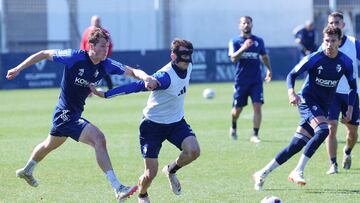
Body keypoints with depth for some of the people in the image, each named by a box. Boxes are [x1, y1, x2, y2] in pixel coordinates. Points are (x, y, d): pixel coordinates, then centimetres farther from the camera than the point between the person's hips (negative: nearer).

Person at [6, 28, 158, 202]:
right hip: (66, 114, -8)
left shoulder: (106, 65, -6)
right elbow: (44, 54, -9)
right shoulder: (75, 57, -21)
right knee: (98, 138, -23)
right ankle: (117, 188, -27)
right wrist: (19, 69, -6)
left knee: (50, 145, 31)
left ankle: (26, 171, 57)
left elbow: (132, 71, -11)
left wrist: (146, 77, -34)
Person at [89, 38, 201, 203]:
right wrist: (104, 94, -37)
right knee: (151, 173, -4)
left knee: (193, 151, -21)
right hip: (153, 125, -6)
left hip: (176, 122, 6)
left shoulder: (188, 67, -5)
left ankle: (171, 170, 11)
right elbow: (136, 86, -34)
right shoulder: (165, 76, -29)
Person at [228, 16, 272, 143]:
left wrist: (269, 70, 16)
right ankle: (233, 127, 38)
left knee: (257, 106, -13)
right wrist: (243, 48, -28)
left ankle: (255, 135, -9)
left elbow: (264, 56, 24)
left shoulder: (259, 41, 8)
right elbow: (233, 58, -15)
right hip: (241, 81, -1)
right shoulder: (235, 41, -1)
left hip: (256, 80, 1)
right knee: (237, 109, 8)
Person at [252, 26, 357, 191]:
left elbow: (353, 86, 12)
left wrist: (350, 109, 1)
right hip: (308, 100, -5)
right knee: (323, 130, -32)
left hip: (324, 107, 5)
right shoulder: (314, 59, -12)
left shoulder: (345, 62, -1)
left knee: (295, 146, 1)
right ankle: (298, 171, -26)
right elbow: (292, 74, -5)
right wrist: (291, 92, -24)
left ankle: (262, 174, 10)